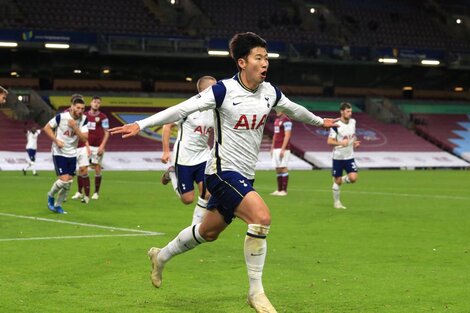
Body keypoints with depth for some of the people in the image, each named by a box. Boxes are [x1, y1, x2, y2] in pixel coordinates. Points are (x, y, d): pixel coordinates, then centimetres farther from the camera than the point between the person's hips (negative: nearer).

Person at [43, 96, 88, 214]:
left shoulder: (83, 120, -6)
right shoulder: (61, 117, -16)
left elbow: (85, 138, -12)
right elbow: (47, 128, -5)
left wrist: (75, 127, -25)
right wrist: (56, 140, -14)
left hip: (72, 154, 5)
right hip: (59, 153, -5)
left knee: (69, 182, 5)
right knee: (64, 179, -15)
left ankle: (57, 205, 22)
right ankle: (50, 196, 14)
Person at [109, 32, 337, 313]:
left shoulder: (270, 92, 4)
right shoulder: (223, 91, -16)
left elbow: (294, 109, 25)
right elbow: (182, 109, -17)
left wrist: (319, 121, 40)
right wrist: (141, 125, -22)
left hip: (244, 176, 8)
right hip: (223, 171, -8)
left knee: (209, 232, 18)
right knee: (261, 216, -26)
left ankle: (161, 256, 43)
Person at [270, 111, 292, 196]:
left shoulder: (286, 121, -10)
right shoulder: (276, 120, 18)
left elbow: (287, 136, -16)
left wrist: (283, 149, -20)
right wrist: (272, 148, 20)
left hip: (283, 148, -9)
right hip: (276, 148, 9)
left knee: (283, 168, -8)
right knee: (277, 169, 9)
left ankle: (284, 190, -6)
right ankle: (279, 190, 13)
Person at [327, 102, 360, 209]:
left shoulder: (353, 122, 4)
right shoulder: (336, 125, -14)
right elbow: (329, 141, -15)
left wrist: (355, 142, 2)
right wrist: (341, 143, -29)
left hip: (349, 156, 4)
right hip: (338, 157, -4)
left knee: (353, 178, -12)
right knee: (337, 181, 3)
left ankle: (342, 179, 21)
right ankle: (336, 202, 19)